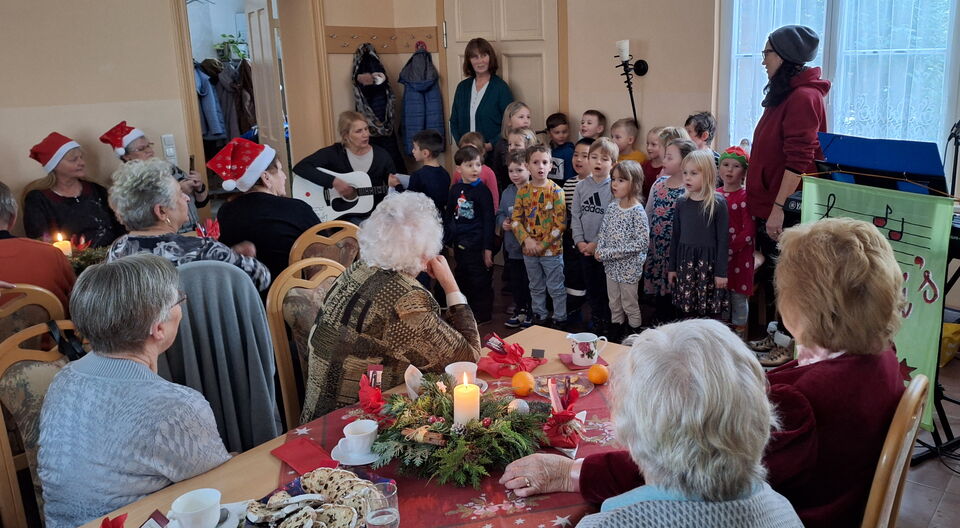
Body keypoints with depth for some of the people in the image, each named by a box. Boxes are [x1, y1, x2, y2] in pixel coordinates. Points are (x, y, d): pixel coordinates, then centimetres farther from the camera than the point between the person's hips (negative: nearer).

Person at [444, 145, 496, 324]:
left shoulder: (482, 191, -10)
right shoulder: (455, 189, 6)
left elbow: (489, 221, -11)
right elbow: (449, 217, 14)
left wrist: (488, 248, -14)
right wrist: (447, 240, 12)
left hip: (477, 245, -6)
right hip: (460, 245, 6)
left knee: (480, 282, 3)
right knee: (462, 280, 16)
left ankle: (483, 315, 16)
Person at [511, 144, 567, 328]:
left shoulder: (556, 191, -11)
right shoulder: (523, 191, 1)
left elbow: (560, 223, -14)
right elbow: (516, 219, 1)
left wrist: (542, 245, -16)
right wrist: (526, 240, -14)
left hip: (552, 249, -4)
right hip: (529, 250, 4)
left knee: (556, 288, 6)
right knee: (536, 288, 18)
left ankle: (560, 318, 20)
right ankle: (540, 316, 34)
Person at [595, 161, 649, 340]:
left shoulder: (637, 211, -19)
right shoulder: (612, 206, 1)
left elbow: (642, 242, -24)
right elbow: (603, 231, 10)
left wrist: (609, 253, -23)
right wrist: (600, 250, -9)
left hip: (629, 266, -6)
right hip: (611, 265, 6)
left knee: (630, 304, 10)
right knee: (614, 302, 21)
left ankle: (634, 331, 29)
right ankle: (616, 327, 38)